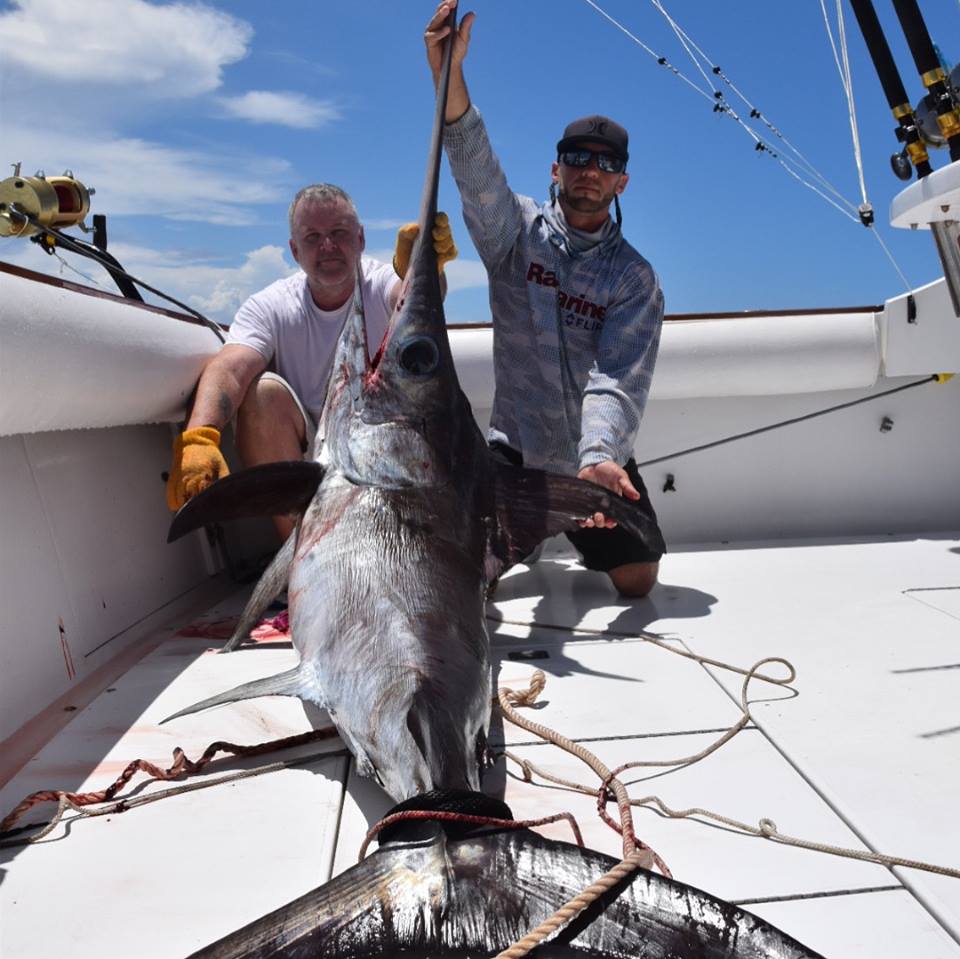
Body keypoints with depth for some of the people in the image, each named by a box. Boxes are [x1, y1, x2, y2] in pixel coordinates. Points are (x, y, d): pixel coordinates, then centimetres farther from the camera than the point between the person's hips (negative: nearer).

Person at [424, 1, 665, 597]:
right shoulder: (516, 230, -2)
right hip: (515, 447, 0)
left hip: (597, 458, 1)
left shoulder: (635, 278, -5)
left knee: (637, 581, -2)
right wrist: (449, 73, -37)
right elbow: (476, 171, -22)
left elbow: (619, 380, -18)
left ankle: (573, 526, 32)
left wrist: (598, 456, -36)